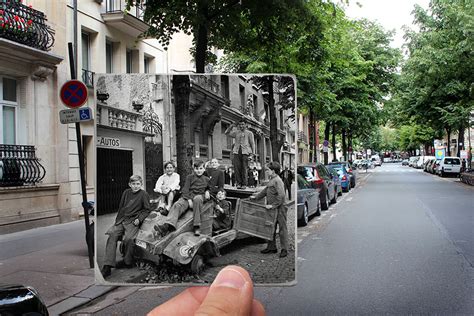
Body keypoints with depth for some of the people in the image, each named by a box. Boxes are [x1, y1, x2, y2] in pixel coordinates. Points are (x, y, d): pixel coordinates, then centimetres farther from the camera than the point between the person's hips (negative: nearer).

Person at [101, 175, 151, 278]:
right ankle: (107, 266, -22)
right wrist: (117, 219, 13)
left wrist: (139, 219, -10)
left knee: (128, 238, -29)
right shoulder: (126, 193, 16)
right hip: (121, 219, 4)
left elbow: (147, 210, 3)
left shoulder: (144, 194, 1)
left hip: (133, 221, -4)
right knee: (112, 235, -20)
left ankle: (128, 261, -4)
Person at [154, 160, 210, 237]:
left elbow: (208, 188, 34)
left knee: (197, 199, -40)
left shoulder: (206, 179, 19)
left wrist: (207, 191, 9)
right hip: (188, 196, 1)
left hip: (199, 196, -1)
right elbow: (185, 189, 5)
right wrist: (189, 200, -11)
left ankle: (197, 226, -39)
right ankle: (167, 225, -55)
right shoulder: (189, 177, 15)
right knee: (177, 205, -31)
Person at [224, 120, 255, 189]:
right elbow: (226, 133, 17)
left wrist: (252, 153, -2)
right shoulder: (236, 132, 20)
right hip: (237, 151, 3)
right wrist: (231, 127, 3)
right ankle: (239, 183, -2)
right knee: (237, 167, -6)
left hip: (245, 152, -3)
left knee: (244, 168, -6)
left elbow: (252, 143, 8)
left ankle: (244, 184, -3)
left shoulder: (249, 133, 12)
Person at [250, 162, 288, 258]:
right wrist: (256, 197, 25)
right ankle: (271, 247, 25)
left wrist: (273, 205, -24)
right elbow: (265, 191, 26)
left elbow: (281, 195, -24)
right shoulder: (271, 180, 13)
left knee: (282, 228, -1)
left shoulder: (278, 181, -17)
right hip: (272, 209, 10)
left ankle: (284, 249, 6)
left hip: (279, 209, -10)